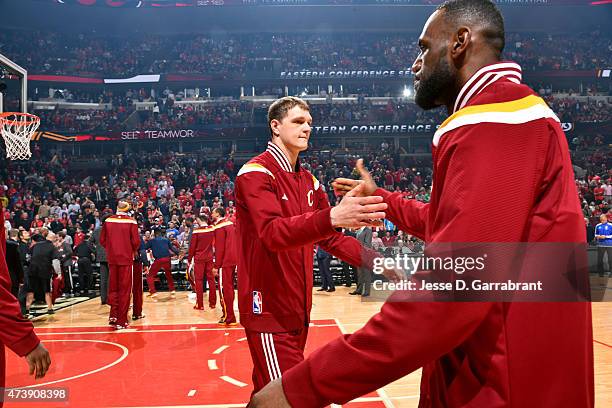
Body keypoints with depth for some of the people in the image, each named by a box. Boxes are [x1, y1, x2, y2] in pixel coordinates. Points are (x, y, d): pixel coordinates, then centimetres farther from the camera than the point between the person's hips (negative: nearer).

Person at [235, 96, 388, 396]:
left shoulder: (309, 181, 13)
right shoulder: (256, 173, -11)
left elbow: (330, 237, 13)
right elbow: (273, 232, -28)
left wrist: (371, 259, -4)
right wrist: (331, 217, -44)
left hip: (298, 309, 7)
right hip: (269, 310, -7)